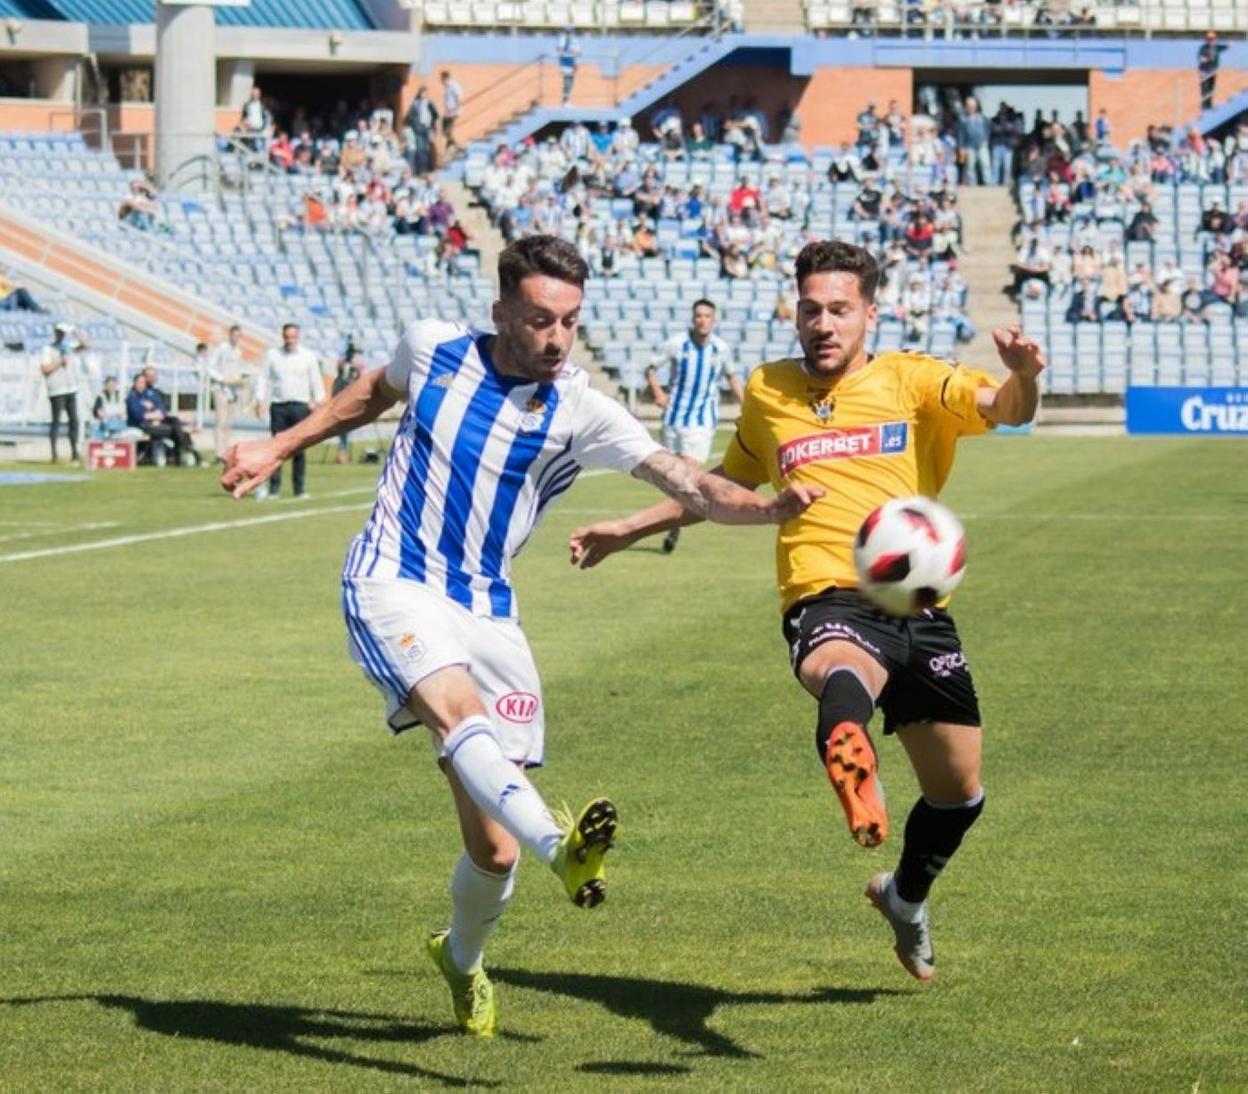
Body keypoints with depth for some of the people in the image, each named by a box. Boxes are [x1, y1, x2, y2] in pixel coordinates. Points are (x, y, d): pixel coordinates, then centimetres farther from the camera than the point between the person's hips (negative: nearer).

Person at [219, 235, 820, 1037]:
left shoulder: (581, 412, -5)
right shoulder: (433, 349, -1)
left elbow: (692, 487, -15)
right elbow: (377, 391, 23)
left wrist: (772, 507, -33)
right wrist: (281, 447, 26)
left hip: (486, 612, 1)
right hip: (393, 584, -1)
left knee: (496, 851, 1)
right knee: (457, 706, -36)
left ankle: (462, 958, 33)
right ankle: (560, 846, -58)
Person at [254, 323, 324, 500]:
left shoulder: (308, 357, 8)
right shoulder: (272, 355, 10)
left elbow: (316, 381, 9)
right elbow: (263, 378, 8)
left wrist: (319, 402, 0)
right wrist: (260, 400, -4)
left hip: (300, 406, 0)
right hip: (278, 406, 0)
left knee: (299, 449, -2)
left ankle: (299, 489, 3)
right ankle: (274, 489, -1)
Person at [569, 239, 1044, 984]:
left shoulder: (911, 381, 8)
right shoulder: (766, 392, 16)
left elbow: (1003, 409, -9)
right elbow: (730, 482, 34)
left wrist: (1023, 377, -32)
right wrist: (630, 529, 35)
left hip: (920, 608, 2)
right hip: (828, 599, -2)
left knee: (959, 794, 11)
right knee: (845, 675, -41)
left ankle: (906, 895, 43)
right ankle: (856, 782, -77)